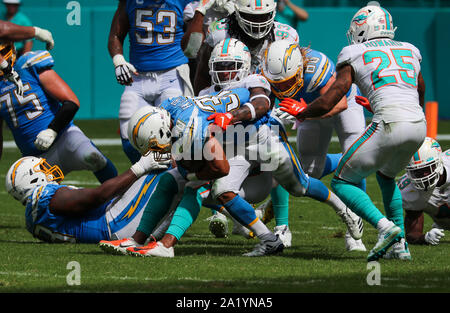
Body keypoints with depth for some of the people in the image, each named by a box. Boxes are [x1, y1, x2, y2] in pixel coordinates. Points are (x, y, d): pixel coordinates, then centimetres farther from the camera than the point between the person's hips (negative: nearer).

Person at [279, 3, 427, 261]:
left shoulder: (354, 56, 9)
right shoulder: (410, 51, 24)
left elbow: (327, 103, 6)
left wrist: (301, 112, 27)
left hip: (390, 124, -6)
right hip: (419, 126, 6)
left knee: (342, 182, 10)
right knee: (386, 175, 32)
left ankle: (385, 226, -12)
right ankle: (400, 243, 22)